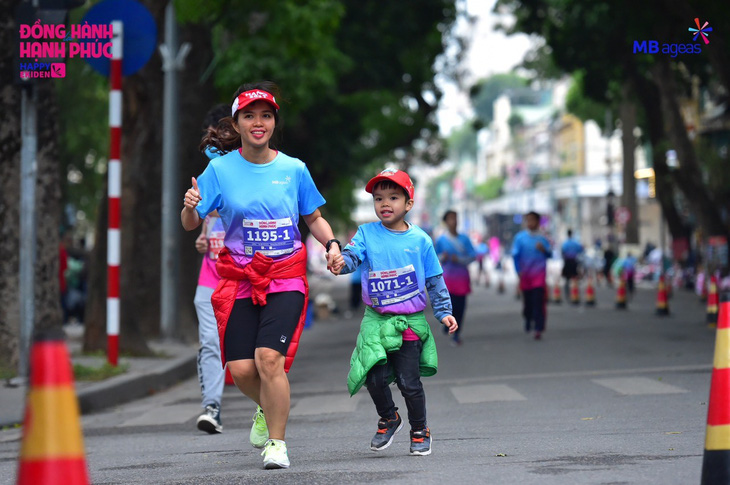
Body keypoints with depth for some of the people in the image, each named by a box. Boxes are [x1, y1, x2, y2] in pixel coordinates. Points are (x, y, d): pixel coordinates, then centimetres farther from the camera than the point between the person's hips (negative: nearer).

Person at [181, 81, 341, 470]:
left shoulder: (293, 169, 2)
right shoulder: (220, 169, 0)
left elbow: (313, 218, 15)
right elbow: (190, 224, -1)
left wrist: (331, 243, -4)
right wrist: (190, 207, -23)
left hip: (285, 277, -1)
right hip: (238, 278, 1)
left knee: (269, 357, -19)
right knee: (241, 368, -4)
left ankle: (277, 442, -3)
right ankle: (269, 408, 31)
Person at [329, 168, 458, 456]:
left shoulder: (419, 240, 3)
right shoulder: (367, 233, 3)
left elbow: (434, 280, 9)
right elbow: (352, 254, -14)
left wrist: (444, 312, 5)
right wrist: (341, 262, -37)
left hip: (410, 322, -1)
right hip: (376, 321, 1)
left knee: (409, 382, -2)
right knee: (375, 377, -8)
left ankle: (420, 431, 21)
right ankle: (388, 419, 22)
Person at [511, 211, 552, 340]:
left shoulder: (542, 239, 4)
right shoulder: (520, 237, 2)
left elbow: (550, 254, 9)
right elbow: (515, 254, -1)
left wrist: (544, 250, -12)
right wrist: (518, 270, -10)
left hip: (539, 275, -1)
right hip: (525, 275, 1)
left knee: (538, 301, -9)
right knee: (527, 301, 8)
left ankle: (538, 329, -11)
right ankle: (528, 320, 35)